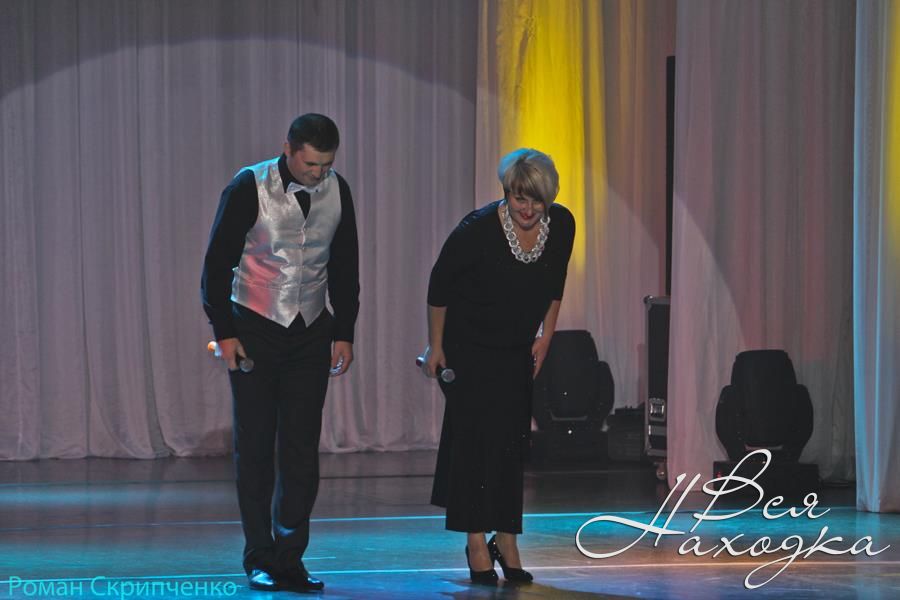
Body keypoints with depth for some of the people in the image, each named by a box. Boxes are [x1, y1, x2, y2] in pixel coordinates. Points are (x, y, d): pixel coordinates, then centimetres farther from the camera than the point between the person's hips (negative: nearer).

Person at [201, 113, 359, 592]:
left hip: (310, 332, 3)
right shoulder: (249, 188, -13)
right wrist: (223, 331, -9)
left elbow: (344, 266, 10)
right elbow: (218, 261, -7)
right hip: (254, 329, -3)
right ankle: (259, 561, 9)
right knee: (255, 445, 1)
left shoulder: (336, 190, 0)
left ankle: (289, 559, 6)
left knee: (302, 448, 0)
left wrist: (344, 333, 8)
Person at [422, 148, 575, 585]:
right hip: (467, 347, -4)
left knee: (513, 441, 2)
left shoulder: (561, 226, -13)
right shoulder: (478, 229, -25)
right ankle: (477, 544, -1)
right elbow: (440, 282, -11)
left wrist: (545, 336, 7)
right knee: (475, 435, -7)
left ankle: (506, 542, 9)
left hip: (517, 350, 4)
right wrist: (435, 346, -5)